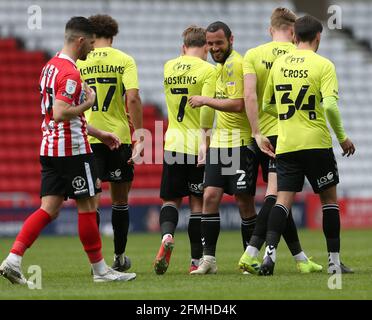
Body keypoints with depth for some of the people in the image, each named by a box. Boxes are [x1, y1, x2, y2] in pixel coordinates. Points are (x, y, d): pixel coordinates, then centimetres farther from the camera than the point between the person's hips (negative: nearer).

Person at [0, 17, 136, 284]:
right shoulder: (70, 73, -16)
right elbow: (61, 113, -26)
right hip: (72, 149, -9)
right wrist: (88, 103, -12)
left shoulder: (51, 66, 16)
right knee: (87, 206, 1)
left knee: (49, 209, 5)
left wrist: (99, 134, 25)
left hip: (50, 148, 9)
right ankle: (100, 269, 10)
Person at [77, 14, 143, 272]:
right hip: (119, 136, 0)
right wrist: (139, 134, -10)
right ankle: (119, 257, 23)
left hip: (87, 137, 0)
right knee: (120, 200, 14)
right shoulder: (124, 60, 0)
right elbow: (133, 98, -12)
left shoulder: (79, 62, 4)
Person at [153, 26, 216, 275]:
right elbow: (206, 110, -16)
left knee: (171, 199, 13)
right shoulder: (207, 70, -7)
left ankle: (167, 235, -17)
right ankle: (196, 261, 5)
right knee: (198, 203, 4)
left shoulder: (169, 67, 9)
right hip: (197, 146, -4)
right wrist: (204, 145, -14)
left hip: (173, 144, 4)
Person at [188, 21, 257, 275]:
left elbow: (238, 104, -23)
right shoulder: (222, 66, 15)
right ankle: (209, 258, -1)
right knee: (210, 196, -1)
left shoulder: (236, 64, -14)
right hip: (219, 142, 8)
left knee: (244, 202, -2)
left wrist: (205, 100, -16)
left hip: (241, 143, -8)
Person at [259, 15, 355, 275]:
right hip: (316, 143, -4)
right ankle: (334, 261, 10)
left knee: (284, 199, 2)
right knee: (329, 198, 9)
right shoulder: (323, 65, -7)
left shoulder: (279, 64, 8)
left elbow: (267, 105, 15)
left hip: (286, 145, 4)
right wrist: (343, 137, -4)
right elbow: (330, 105, -17)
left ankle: (270, 251, -18)